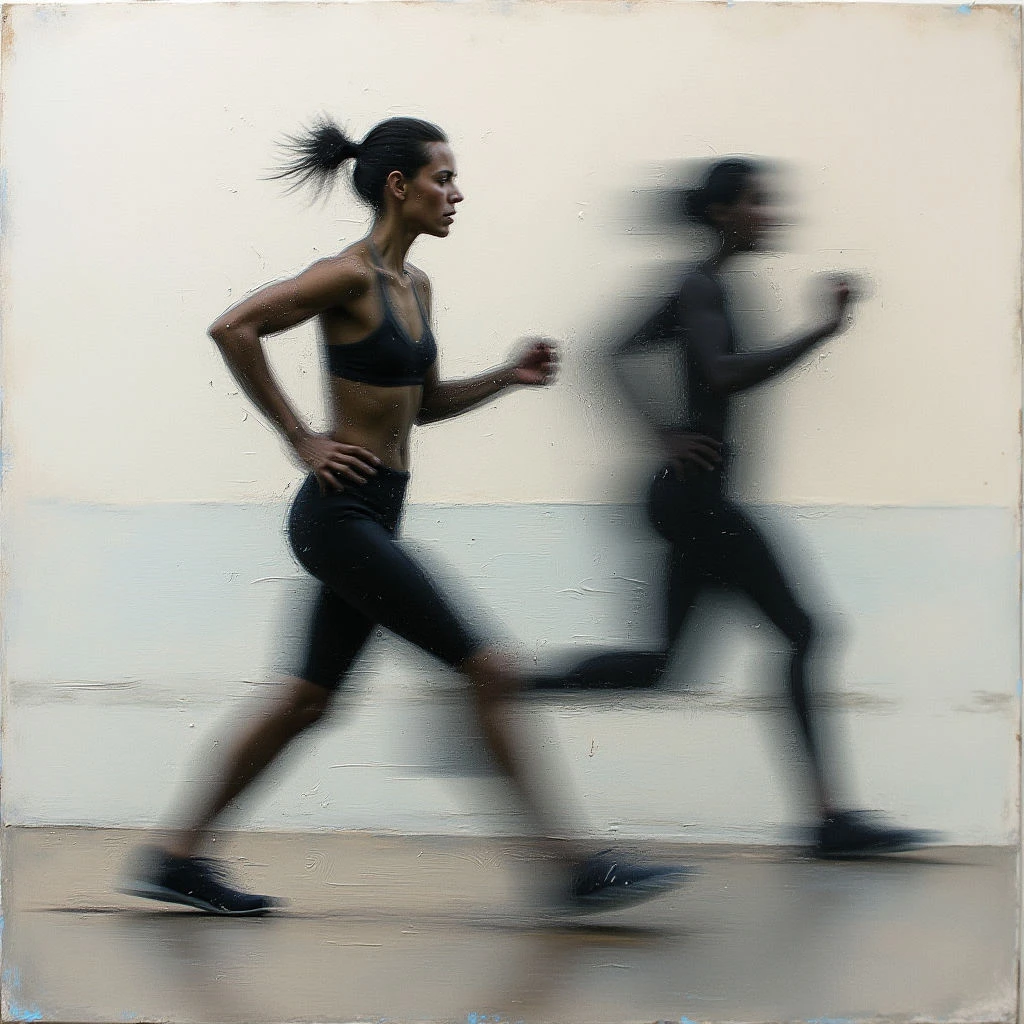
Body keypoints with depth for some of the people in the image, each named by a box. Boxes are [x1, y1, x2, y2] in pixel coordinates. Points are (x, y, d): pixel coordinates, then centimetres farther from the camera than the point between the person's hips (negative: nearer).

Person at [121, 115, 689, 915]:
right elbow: (234, 329, -20)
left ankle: (179, 859, 23)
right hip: (341, 514, -10)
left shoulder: (415, 286, 13)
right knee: (491, 673, -11)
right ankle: (572, 865, -7)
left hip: (371, 521, 10)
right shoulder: (351, 276, -13)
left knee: (310, 700, 15)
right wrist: (304, 442, -17)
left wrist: (508, 377, 9)